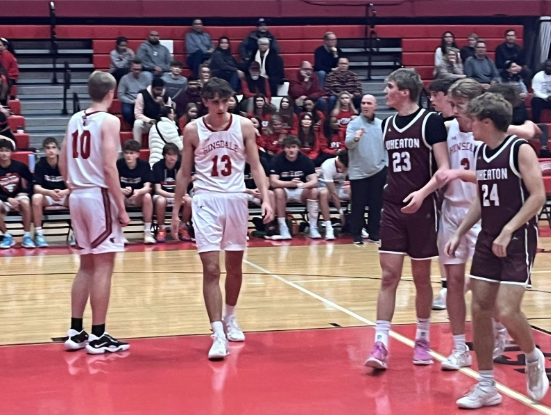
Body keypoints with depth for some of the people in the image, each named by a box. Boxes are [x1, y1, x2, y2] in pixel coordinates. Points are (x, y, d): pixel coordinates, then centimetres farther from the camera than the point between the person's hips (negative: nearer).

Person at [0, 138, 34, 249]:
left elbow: (31, 182, 6)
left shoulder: (20, 166, -8)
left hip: (19, 197, 0)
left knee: (25, 203, -35)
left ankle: (27, 237, -21)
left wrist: (25, 192, -11)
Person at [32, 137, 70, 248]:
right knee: (36, 198, -33)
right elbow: (36, 187, -17)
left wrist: (64, 192, -37)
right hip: (47, 196, 0)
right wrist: (50, 192, -38)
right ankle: (38, 233, -24)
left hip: (65, 196, 0)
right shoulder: (40, 165, -9)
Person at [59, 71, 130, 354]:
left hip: (77, 196, 7)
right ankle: (98, 337, 1)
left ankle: (76, 332, 17)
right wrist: (122, 207, -14)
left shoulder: (75, 120, 11)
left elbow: (62, 164, 13)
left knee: (86, 265, 15)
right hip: (100, 195, -7)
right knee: (103, 266, -2)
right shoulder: (108, 121, -10)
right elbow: (109, 167, -17)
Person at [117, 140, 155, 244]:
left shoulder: (144, 165, -11)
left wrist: (138, 192, -42)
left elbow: (147, 187, -19)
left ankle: (147, 232, -22)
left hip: (138, 198, 0)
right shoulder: (118, 164, -12)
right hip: (123, 197, 0)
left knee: (147, 197, -32)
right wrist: (122, 190, -39)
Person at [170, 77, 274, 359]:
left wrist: (265, 199, -11)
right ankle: (218, 334, -12)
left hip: (236, 199, 2)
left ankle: (230, 318, 35)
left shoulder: (244, 126, -1)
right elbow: (184, 172, 6)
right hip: (206, 201, -2)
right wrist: (176, 210, 5)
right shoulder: (192, 130, -2)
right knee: (211, 269, -10)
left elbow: (255, 166, 2)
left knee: (235, 267, 13)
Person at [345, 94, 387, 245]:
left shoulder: (381, 124, 6)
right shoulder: (354, 123, -6)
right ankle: (356, 235, 10)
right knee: (358, 205, 1)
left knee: (376, 204, 8)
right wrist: (355, 138, -42)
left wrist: (386, 164, 6)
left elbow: (385, 146, 15)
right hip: (358, 172, -3)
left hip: (378, 171, 4)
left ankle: (374, 234, 18)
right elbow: (347, 144, -20)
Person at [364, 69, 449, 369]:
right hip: (392, 209, 4)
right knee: (389, 276, -2)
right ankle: (381, 344, -4)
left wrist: (422, 193, -26)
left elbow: (444, 168, -13)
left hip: (421, 209, -4)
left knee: (421, 277, 7)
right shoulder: (387, 124, 10)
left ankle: (423, 339, 22)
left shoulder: (430, 121, -8)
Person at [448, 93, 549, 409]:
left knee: (506, 310, -16)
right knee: (480, 310, 3)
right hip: (488, 240, 7)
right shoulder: (481, 152, 10)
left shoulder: (520, 150, -10)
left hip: (518, 240, -7)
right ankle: (487, 387, 12)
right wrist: (459, 233, 13)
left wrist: (508, 231, -23)